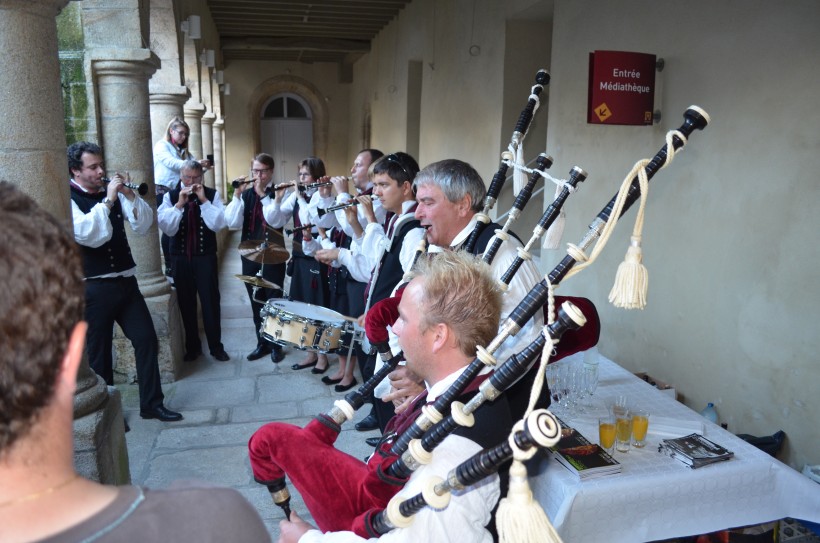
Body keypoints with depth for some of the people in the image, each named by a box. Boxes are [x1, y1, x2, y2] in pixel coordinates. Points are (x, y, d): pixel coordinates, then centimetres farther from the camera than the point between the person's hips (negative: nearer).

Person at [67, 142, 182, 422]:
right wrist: (107, 199, -23)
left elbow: (143, 225, 2)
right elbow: (90, 234, -25)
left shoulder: (112, 191, 5)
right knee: (99, 351, 8)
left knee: (147, 338, 5)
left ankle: (151, 403, 18)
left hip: (125, 281, 5)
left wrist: (129, 195, -10)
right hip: (92, 288, -5)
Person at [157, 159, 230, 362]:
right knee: (186, 303, 9)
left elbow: (218, 224, -12)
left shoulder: (212, 194, -1)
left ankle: (216, 347, 14)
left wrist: (204, 200, -17)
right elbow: (167, 228, -10)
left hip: (206, 257, -1)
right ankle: (192, 347, 22)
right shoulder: (170, 197, 0)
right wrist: (179, 204, -19)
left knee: (210, 302, 1)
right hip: (180, 258, 1)